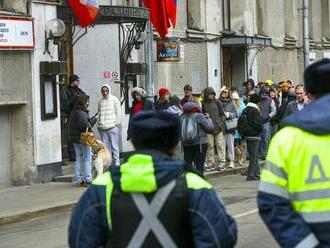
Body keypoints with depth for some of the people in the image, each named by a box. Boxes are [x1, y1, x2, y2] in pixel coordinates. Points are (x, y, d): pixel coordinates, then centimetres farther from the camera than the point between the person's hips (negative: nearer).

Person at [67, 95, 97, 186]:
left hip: (74, 138, 9)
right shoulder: (81, 113, -18)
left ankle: (79, 180, 13)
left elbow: (69, 126, 19)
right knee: (87, 159, -2)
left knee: (78, 159, 12)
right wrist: (93, 120, -15)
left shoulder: (73, 112, 12)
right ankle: (88, 179, -3)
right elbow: (84, 125, -26)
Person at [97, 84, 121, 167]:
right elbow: (99, 113, 18)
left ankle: (116, 162, 1)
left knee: (114, 145, -3)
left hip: (112, 127, -4)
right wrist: (99, 124, 8)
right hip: (102, 128, 4)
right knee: (105, 146, 3)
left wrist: (116, 123, -5)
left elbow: (118, 113, 1)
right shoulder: (100, 101, 14)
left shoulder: (114, 99, 2)